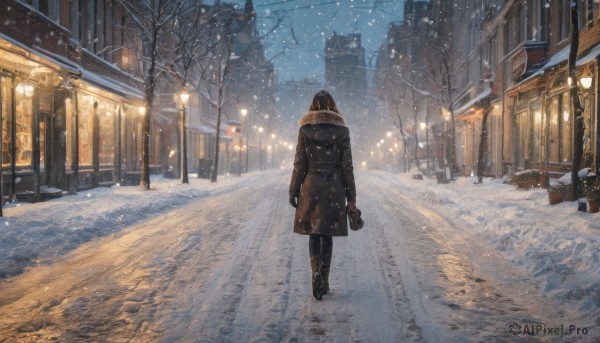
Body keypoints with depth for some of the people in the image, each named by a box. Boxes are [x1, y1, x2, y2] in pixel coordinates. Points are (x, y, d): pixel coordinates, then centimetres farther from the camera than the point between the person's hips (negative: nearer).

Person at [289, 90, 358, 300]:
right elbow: (347, 165, -1)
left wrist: (293, 191, 5)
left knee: (314, 232, 8)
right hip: (334, 188, 1)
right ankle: (324, 280, 14)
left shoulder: (305, 129, -1)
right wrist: (351, 197, 3)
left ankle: (316, 272, -13)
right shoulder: (341, 129, 0)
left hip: (311, 187, 0)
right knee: (327, 234, 10)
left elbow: (299, 164, -2)